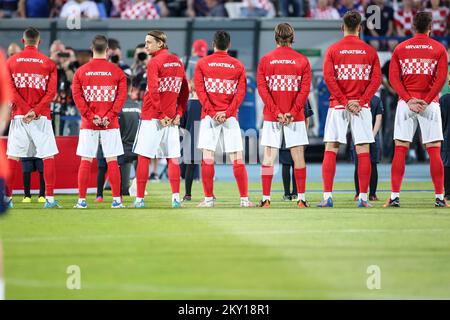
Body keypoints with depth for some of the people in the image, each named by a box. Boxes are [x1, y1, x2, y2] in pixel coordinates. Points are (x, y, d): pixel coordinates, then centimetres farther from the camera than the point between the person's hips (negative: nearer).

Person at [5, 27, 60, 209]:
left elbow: (11, 90, -4)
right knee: (48, 156, 1)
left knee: (12, 157, 4)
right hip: (41, 116, -1)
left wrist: (26, 109, -7)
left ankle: (7, 197, 2)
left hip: (19, 115, 1)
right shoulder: (48, 63, 3)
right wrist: (35, 110, -10)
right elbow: (51, 92, -6)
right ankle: (49, 199, -4)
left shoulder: (11, 62, 5)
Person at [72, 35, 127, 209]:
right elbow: (121, 96, -6)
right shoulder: (117, 71, 0)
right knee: (112, 161, 2)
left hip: (88, 124, 1)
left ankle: (82, 200, 3)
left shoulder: (81, 71, 2)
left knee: (85, 161, 3)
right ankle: (116, 200, 1)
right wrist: (109, 116, -8)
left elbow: (77, 96, -4)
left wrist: (91, 117, -6)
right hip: (110, 124, 0)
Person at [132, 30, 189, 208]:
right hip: (172, 119, 6)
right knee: (173, 158, 7)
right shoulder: (177, 61, 11)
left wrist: (161, 114, -14)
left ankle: (140, 198, -2)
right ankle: (175, 197, 1)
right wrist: (178, 113, 9)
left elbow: (153, 91, -18)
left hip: (151, 116, -6)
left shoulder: (154, 62, -10)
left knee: (143, 157, -1)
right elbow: (185, 91, 12)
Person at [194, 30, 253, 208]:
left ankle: (209, 198, -2)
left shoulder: (202, 63, 4)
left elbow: (200, 90, -5)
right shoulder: (238, 65, 6)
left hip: (209, 115, -1)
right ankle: (244, 199, 0)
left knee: (207, 158, 0)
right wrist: (226, 113, -8)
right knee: (237, 158, 1)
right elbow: (241, 92, -3)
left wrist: (212, 112, -9)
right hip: (230, 117, 1)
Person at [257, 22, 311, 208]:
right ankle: (301, 198, 2)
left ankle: (266, 198, 0)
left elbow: (262, 89, -4)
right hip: (296, 117, 0)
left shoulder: (265, 60, 2)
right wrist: (292, 113, -8)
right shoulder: (302, 61, 1)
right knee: (298, 157, 4)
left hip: (271, 117, 0)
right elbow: (305, 89, -5)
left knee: (268, 157, 3)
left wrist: (277, 112, -7)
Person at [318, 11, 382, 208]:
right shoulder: (369, 51, 4)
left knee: (330, 150, 2)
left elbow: (328, 77, -8)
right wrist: (361, 101, -7)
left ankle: (327, 196, -6)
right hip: (362, 107, 0)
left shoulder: (333, 50, 2)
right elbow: (376, 79, -4)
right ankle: (363, 198, 0)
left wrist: (344, 101, -7)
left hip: (338, 105, 0)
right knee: (363, 152, 3)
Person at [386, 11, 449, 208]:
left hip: (406, 102, 1)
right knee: (434, 151, 0)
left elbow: (393, 78, 0)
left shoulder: (400, 48, 8)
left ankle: (394, 196, -4)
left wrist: (409, 100, -7)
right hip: (429, 103, -1)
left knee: (400, 150, 1)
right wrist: (426, 101, -10)